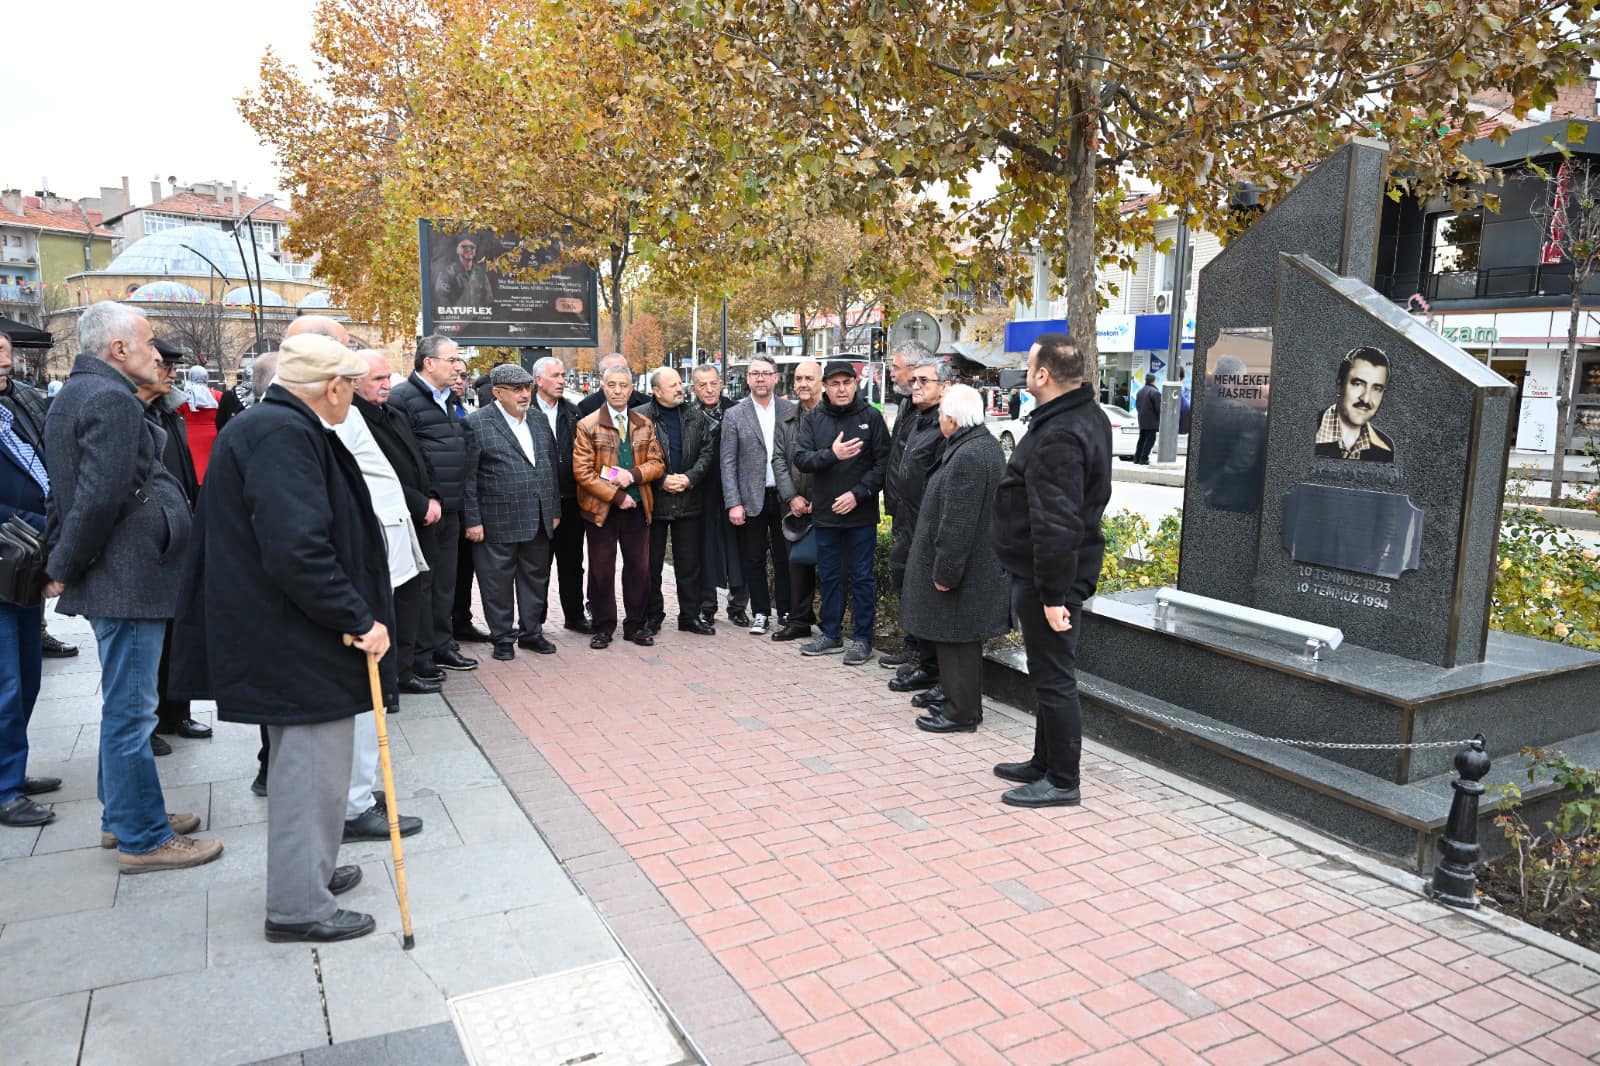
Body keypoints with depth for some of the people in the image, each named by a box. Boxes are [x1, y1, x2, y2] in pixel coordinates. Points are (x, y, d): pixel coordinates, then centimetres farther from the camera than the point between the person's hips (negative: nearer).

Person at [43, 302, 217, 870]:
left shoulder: (76, 394, 16)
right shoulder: (112, 399, -17)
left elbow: (68, 489, 20)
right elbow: (100, 497, -25)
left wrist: (61, 561, 17)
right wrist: (65, 568, -13)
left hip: (117, 574, 11)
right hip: (127, 579, -11)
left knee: (124, 704, 20)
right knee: (130, 710, -1)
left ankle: (122, 813, 33)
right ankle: (143, 839, 9)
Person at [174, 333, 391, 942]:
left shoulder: (274, 426, 13)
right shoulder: (284, 434, -21)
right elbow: (297, 550, -29)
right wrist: (358, 619, -21)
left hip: (283, 634, 11)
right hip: (297, 643, -11)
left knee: (306, 759, 22)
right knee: (314, 762, 0)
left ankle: (308, 870, 38)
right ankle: (299, 906, 13)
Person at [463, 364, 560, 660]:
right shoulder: (477, 423, -7)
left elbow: (551, 468, 16)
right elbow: (468, 477, -8)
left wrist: (554, 511, 13)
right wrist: (472, 520, -11)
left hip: (538, 521, 6)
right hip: (497, 522, -5)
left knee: (536, 578, 14)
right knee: (498, 583, 4)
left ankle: (532, 632, 28)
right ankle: (502, 638, 19)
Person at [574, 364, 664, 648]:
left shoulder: (645, 425, 8)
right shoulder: (588, 426, -3)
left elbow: (658, 463, 7)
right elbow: (582, 472, -9)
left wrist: (634, 474, -13)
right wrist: (616, 495, -14)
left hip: (637, 507, 3)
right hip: (601, 508, -3)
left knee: (639, 567, 7)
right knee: (601, 570, 5)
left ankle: (635, 625, 20)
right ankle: (603, 627, 18)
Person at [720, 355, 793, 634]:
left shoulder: (790, 411, 5)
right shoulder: (734, 415, 2)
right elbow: (728, 462, -1)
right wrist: (733, 503, -8)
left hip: (784, 497, 1)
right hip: (752, 499, 0)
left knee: (784, 558, 6)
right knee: (753, 559, 7)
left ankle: (786, 611, 18)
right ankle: (760, 612, 19)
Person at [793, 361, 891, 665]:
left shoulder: (871, 417, -3)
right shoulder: (814, 419, 5)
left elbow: (883, 463, -6)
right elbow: (800, 458, -5)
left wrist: (857, 494, -15)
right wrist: (832, 454, -21)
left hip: (860, 514, -3)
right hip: (825, 514, 3)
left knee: (862, 577, 3)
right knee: (829, 576, 13)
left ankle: (862, 638, 14)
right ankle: (831, 634, 27)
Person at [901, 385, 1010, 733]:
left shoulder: (967, 457, -24)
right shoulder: (987, 444, 10)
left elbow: (957, 524, -26)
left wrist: (945, 572, -21)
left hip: (962, 571, -10)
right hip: (978, 566, 10)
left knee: (956, 641, 0)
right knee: (960, 641, 19)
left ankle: (961, 713, 10)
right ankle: (961, 703, 30)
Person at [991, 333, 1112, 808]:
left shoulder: (1058, 438, -24)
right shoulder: (1088, 415, 11)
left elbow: (1057, 525, -28)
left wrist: (1054, 594, -26)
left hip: (1049, 577, -11)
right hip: (1054, 573, 11)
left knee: (1054, 679, 1)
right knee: (1049, 675, 20)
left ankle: (1062, 782, 13)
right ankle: (1044, 763, 35)